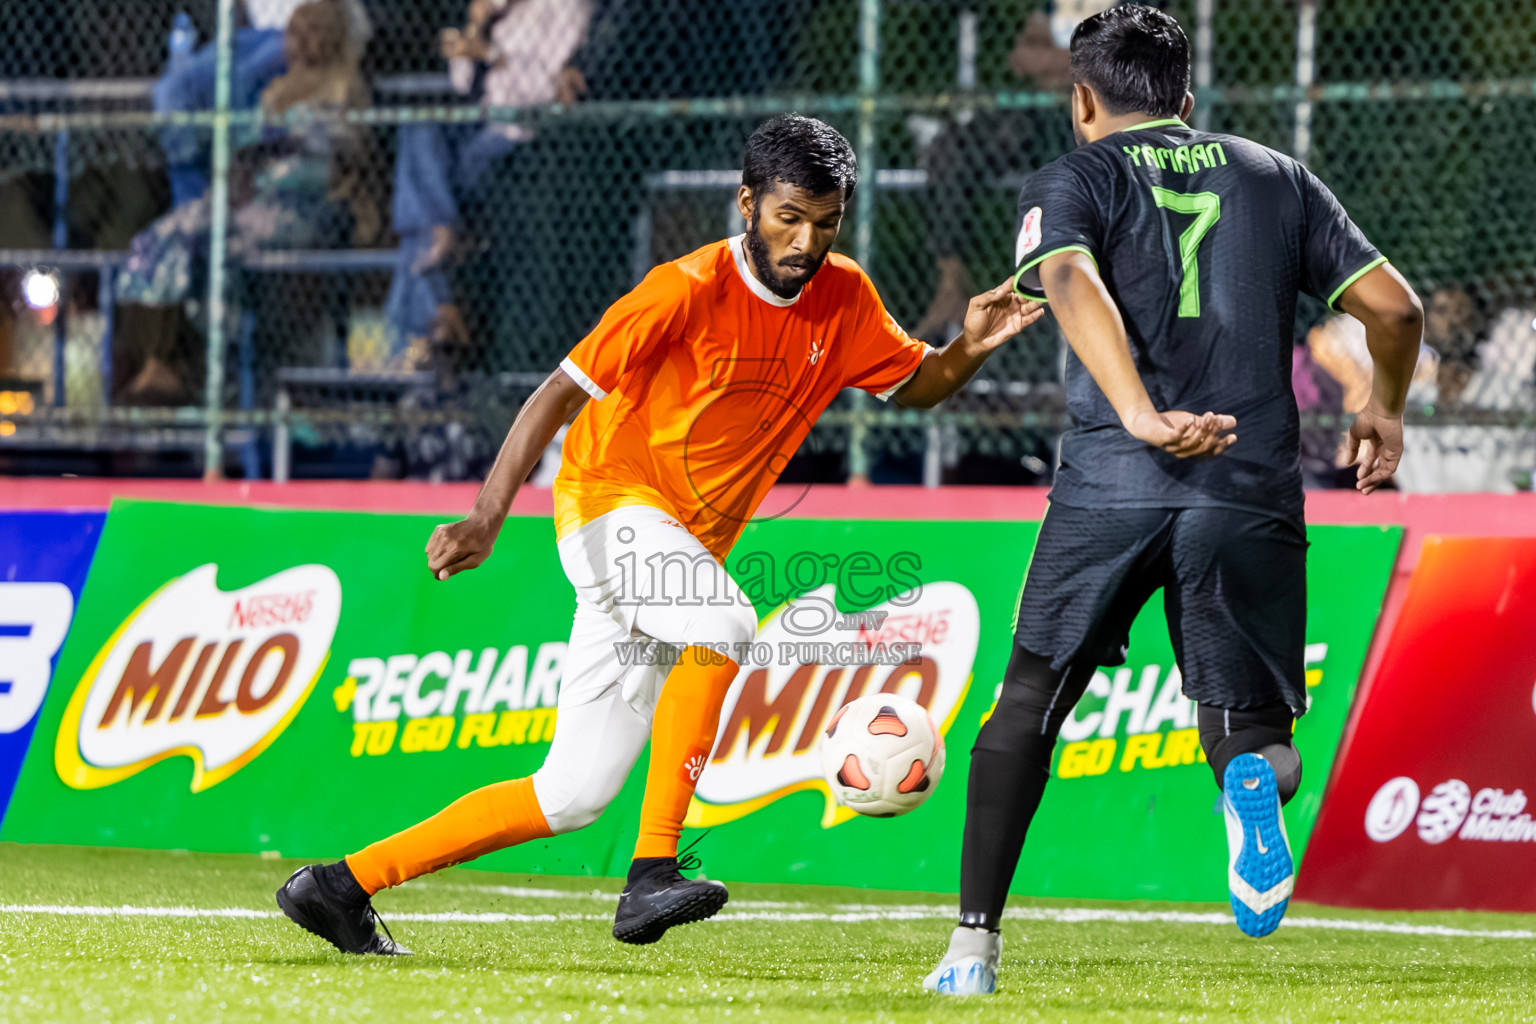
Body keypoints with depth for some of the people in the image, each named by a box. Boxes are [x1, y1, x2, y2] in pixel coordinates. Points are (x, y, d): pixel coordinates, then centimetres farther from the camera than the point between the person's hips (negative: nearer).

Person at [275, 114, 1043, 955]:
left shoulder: (844, 301, 3)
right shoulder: (689, 291, -16)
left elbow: (912, 383, 17)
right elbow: (562, 391, -17)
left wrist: (970, 348, -6)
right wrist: (485, 518, -26)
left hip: (681, 550, 7)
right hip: (612, 506, -7)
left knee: (571, 796, 5)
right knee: (724, 625, -37)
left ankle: (343, 885, 13)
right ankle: (651, 875, -37)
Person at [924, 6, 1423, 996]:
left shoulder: (1073, 182, 10)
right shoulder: (1279, 179, 18)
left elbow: (1074, 285, -13)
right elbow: (1394, 305, 12)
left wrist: (1142, 419, -26)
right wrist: (1384, 410, 32)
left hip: (1113, 482, -1)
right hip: (1252, 491, 1)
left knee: (1031, 700, 15)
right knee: (1250, 721, 8)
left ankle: (976, 943, 13)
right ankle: (1255, 773, -30)